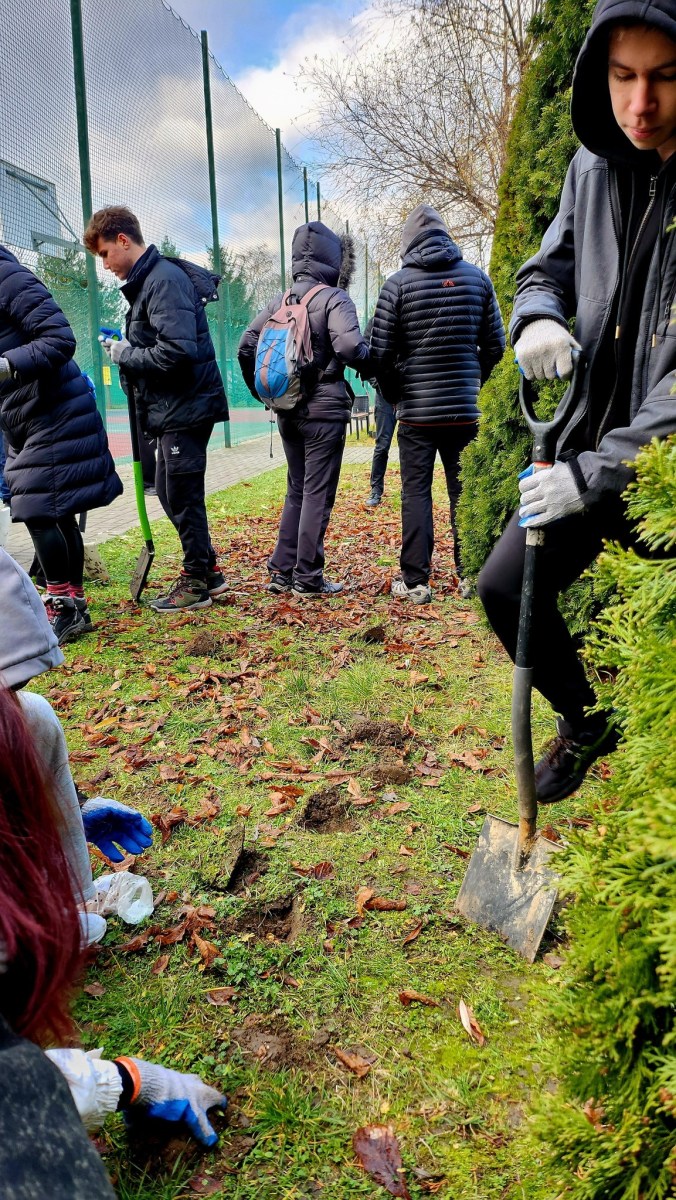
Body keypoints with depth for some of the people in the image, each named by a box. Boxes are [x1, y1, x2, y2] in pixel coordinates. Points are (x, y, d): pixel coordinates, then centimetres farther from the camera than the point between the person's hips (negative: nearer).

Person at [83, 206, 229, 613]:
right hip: (174, 409, 10)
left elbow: (177, 351, -27)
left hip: (186, 408, -10)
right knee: (169, 492, 15)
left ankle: (196, 583, 12)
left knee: (183, 496, -1)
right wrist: (127, 351, 2)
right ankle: (209, 571, 25)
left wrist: (126, 355, -14)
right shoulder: (148, 279, 15)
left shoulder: (165, 280, -16)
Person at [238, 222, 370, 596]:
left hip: (288, 412, 6)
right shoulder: (333, 299, -9)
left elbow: (246, 346, 7)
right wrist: (369, 362, -4)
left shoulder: (280, 300, 9)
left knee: (296, 490, 16)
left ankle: (281, 571, 18)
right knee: (317, 494, 1)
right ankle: (308, 577, 5)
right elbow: (349, 347, -25)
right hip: (324, 411, -6)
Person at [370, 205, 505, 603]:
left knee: (416, 492, 2)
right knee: (464, 491, 9)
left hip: (416, 410, -3)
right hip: (465, 410, 3)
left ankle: (415, 581, 3)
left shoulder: (399, 283, -5)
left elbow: (381, 353, -6)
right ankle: (470, 575, 13)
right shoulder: (477, 278, 5)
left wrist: (395, 395, 10)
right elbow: (495, 345, 7)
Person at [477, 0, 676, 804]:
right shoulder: (595, 165, 1)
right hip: (591, 444, 6)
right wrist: (538, 318, -9)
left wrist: (596, 474, -25)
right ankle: (583, 722, 31)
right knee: (506, 586, 7)